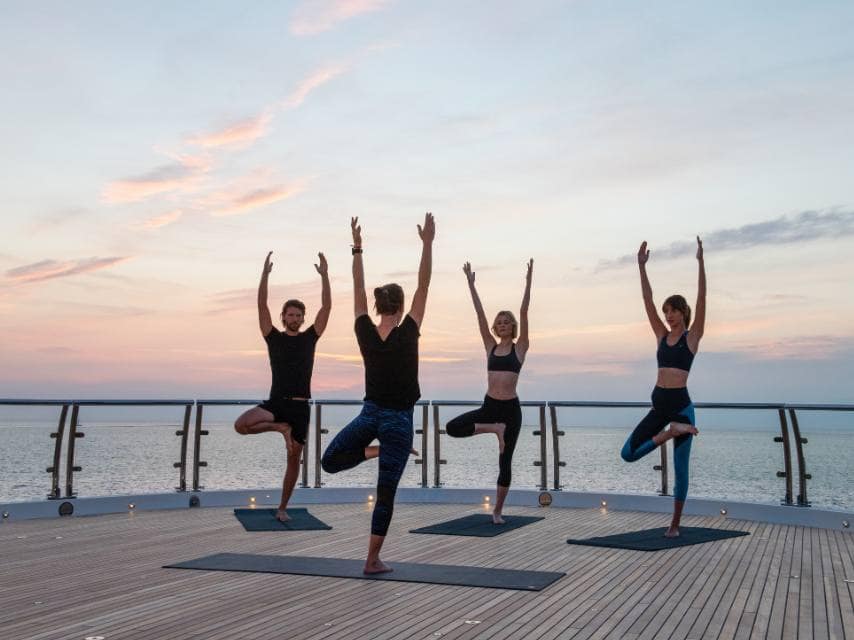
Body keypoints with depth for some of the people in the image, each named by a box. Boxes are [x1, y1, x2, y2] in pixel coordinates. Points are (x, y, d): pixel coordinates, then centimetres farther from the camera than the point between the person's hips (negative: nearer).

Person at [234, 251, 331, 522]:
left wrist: (324, 275, -8)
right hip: (275, 402, 0)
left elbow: (327, 306, 0)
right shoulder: (274, 338, 6)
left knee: (293, 459, 4)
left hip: (301, 406, 1)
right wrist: (265, 273, -12)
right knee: (241, 425, -27)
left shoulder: (309, 337, 8)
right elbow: (262, 305, -4)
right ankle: (281, 428, -4)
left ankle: (282, 508, 19)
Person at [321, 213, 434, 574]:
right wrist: (427, 244, -7)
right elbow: (423, 287, -9)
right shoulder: (407, 334, -13)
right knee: (386, 493, 3)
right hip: (398, 420, -2)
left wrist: (357, 248, 11)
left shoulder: (365, 333, -4)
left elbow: (358, 291, 6)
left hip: (369, 415, 3)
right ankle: (373, 560, 7)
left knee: (330, 462, 28)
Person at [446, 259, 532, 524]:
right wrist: (471, 283, 2)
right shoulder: (491, 346, 9)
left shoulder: (520, 348, 1)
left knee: (505, 462, 2)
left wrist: (528, 280, -13)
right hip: (488, 406, 3)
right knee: (453, 427, -18)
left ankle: (497, 510, 16)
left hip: (510, 408, -3)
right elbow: (480, 314, 5)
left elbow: (524, 312, -7)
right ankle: (494, 428, -3)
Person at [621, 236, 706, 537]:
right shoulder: (662, 335, 11)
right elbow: (648, 301, 8)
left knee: (680, 467, 4)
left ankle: (675, 524, 16)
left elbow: (702, 299, -9)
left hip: (681, 405, -5)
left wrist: (701, 263, -15)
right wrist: (642, 266, 2)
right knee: (628, 453, -7)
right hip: (659, 405, 5)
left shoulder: (692, 336, 0)